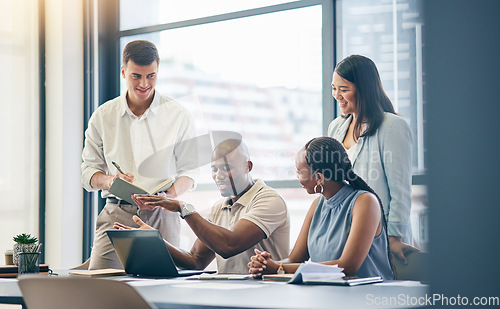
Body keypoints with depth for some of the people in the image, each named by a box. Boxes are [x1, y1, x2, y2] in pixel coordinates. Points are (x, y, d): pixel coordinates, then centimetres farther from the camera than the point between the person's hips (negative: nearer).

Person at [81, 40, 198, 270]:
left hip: (161, 216, -1)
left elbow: (188, 169, 8)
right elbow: (88, 170, 13)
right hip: (116, 215, 1)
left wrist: (171, 193, -14)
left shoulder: (177, 115, 6)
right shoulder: (103, 116, 10)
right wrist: (109, 180, -10)